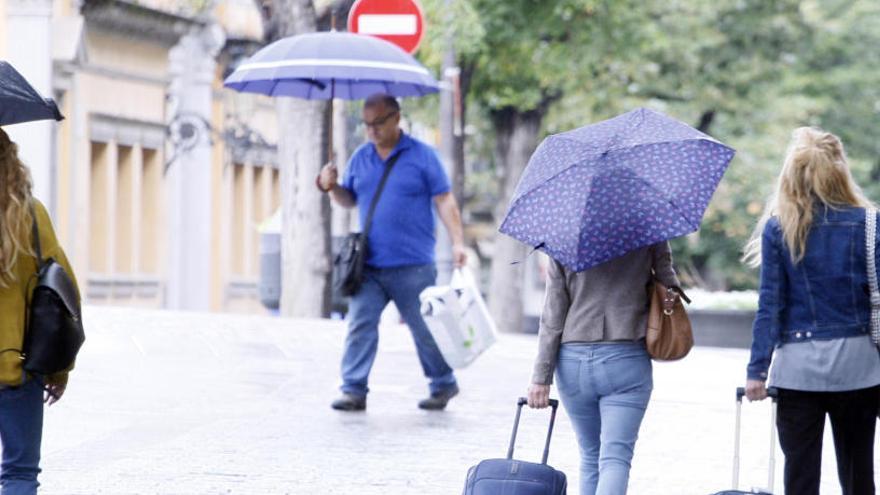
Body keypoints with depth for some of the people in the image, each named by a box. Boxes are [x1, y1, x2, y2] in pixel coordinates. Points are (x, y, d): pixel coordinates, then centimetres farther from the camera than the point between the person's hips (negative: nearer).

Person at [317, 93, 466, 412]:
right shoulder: (360, 158, 12)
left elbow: (444, 201, -2)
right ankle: (354, 390, -6)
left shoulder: (422, 156, -1)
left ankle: (443, 385, 22)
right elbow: (350, 200, 19)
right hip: (369, 266, 4)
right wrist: (332, 187, -3)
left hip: (412, 266, -4)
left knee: (425, 327, 5)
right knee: (360, 325, -7)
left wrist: (457, 242, -10)